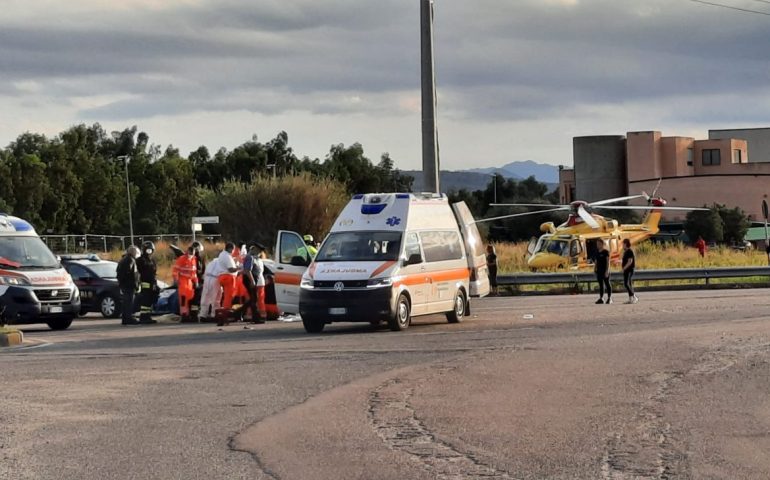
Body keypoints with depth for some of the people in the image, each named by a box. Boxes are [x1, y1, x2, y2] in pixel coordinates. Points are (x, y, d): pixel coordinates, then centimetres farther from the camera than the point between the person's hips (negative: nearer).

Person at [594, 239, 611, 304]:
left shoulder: (606, 252, -7)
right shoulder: (597, 252, 12)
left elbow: (608, 261, -11)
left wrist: (607, 270, -17)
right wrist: (595, 269, 10)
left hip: (605, 270, -6)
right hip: (599, 270, 6)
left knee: (607, 283, -1)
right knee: (601, 284, 7)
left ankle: (609, 298, 4)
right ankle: (601, 298, 8)